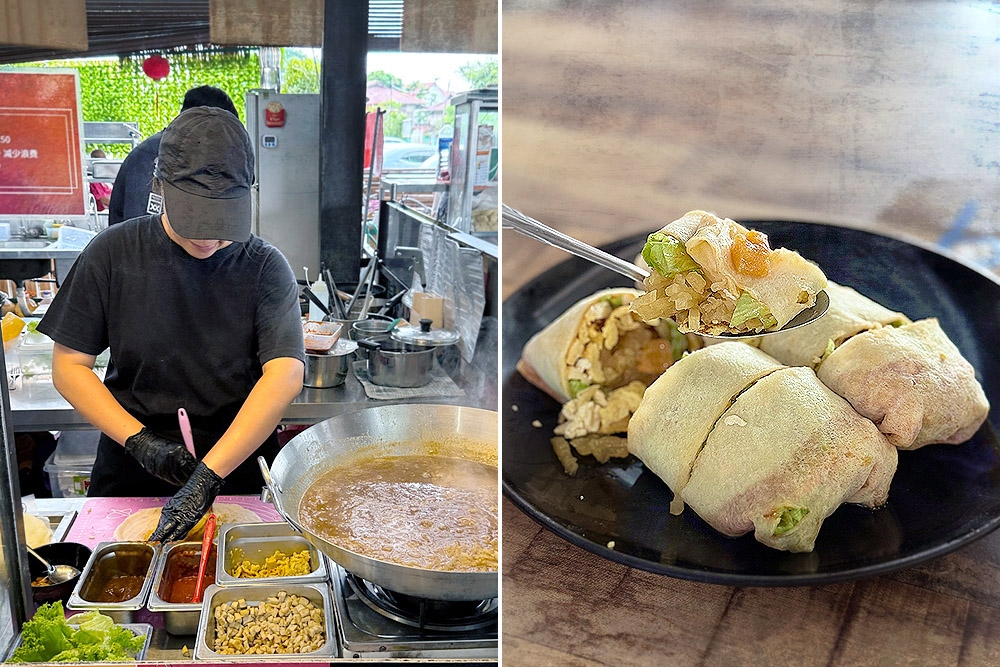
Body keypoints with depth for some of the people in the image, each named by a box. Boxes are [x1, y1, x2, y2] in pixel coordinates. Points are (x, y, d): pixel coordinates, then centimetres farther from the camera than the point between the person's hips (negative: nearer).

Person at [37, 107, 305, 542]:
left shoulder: (264, 268, -12)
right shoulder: (113, 255, -7)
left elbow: (285, 375, -24)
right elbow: (69, 366, -3)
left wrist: (209, 475, -32)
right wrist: (139, 441, -17)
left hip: (237, 472, -1)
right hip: (130, 474, 2)